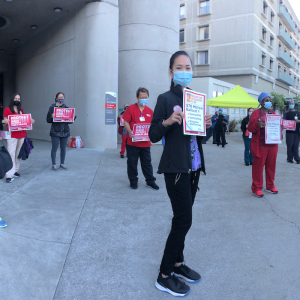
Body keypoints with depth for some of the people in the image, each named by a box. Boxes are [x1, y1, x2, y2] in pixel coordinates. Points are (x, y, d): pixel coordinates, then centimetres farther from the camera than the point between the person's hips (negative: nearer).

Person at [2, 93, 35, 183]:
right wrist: (5, 122, -22)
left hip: (21, 134, 5)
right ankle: (9, 175, -11)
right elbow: (5, 124, 0)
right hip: (12, 135, -5)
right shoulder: (7, 109, 1)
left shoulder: (21, 110, 16)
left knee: (18, 154, 7)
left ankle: (15, 171, 16)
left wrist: (31, 121, 0)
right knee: (11, 154, -10)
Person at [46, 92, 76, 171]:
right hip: (55, 132, -3)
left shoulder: (66, 108, 11)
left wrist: (73, 117, -7)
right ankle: (54, 165, 11)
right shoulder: (52, 107, 1)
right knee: (54, 148, 0)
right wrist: (52, 117, -21)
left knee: (63, 149, 8)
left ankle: (62, 164, 20)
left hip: (65, 132, 3)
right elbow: (48, 120, -1)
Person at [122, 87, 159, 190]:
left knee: (147, 162, 12)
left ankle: (150, 181, 22)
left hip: (145, 142, 3)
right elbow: (126, 122, -4)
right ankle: (133, 181, 21)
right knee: (132, 162, 7)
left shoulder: (150, 111, 9)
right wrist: (130, 131, -21)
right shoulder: (131, 108, -2)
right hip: (133, 142, -3)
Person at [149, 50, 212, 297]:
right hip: (176, 168, -7)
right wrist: (167, 121, -25)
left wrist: (206, 125, -2)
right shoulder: (165, 99, -6)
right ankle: (164, 276, 8)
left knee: (182, 218, 15)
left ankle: (178, 263, 31)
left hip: (194, 167, 7)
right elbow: (153, 136, -8)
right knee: (184, 220, -6)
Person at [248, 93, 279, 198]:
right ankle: (256, 189, 7)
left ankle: (270, 186, 23)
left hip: (272, 145, 5)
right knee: (258, 166, -1)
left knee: (271, 166, 9)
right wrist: (257, 125, -26)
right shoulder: (256, 113, -2)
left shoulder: (273, 113, 15)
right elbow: (250, 128, -6)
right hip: (260, 145, -5)